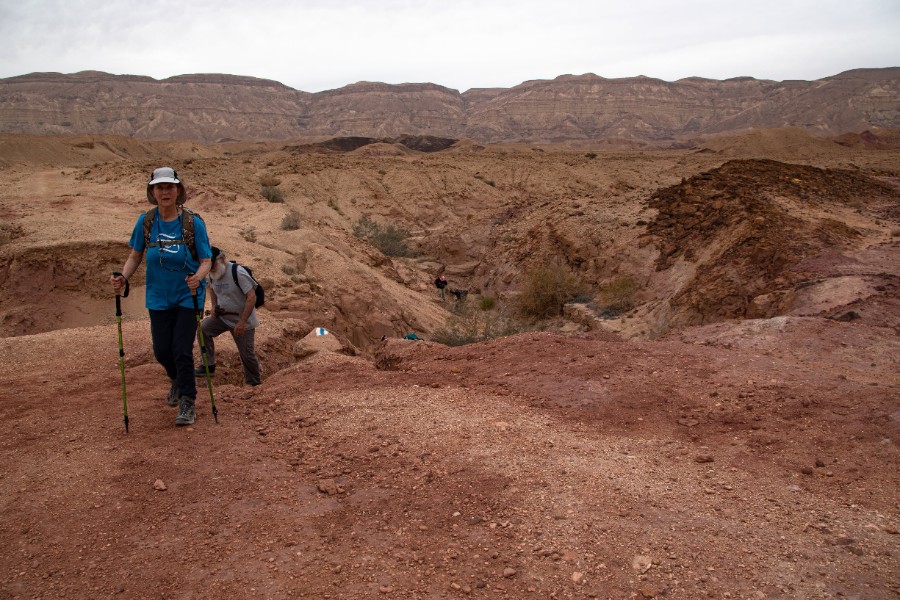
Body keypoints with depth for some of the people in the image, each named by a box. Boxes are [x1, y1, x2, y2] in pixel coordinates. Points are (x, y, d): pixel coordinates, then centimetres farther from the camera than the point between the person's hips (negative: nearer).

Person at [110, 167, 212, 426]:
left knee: (182, 351, -6)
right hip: (158, 297, 3)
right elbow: (135, 255, 5)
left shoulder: (193, 222, -13)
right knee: (161, 351, 10)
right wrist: (123, 277, -12)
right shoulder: (146, 221, -4)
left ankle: (188, 403, 12)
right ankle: (177, 380, 43)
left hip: (188, 296, -3)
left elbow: (206, 260, -11)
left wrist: (198, 277, -32)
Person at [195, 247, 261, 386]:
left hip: (243, 320, -6)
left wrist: (242, 322, -26)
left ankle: (253, 383, 18)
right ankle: (209, 365, -3)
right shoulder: (212, 274, 1)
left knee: (247, 354, -1)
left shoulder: (238, 272, -22)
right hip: (222, 316, 6)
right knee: (203, 329, -15)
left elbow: (252, 297, -24)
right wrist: (214, 307, 4)